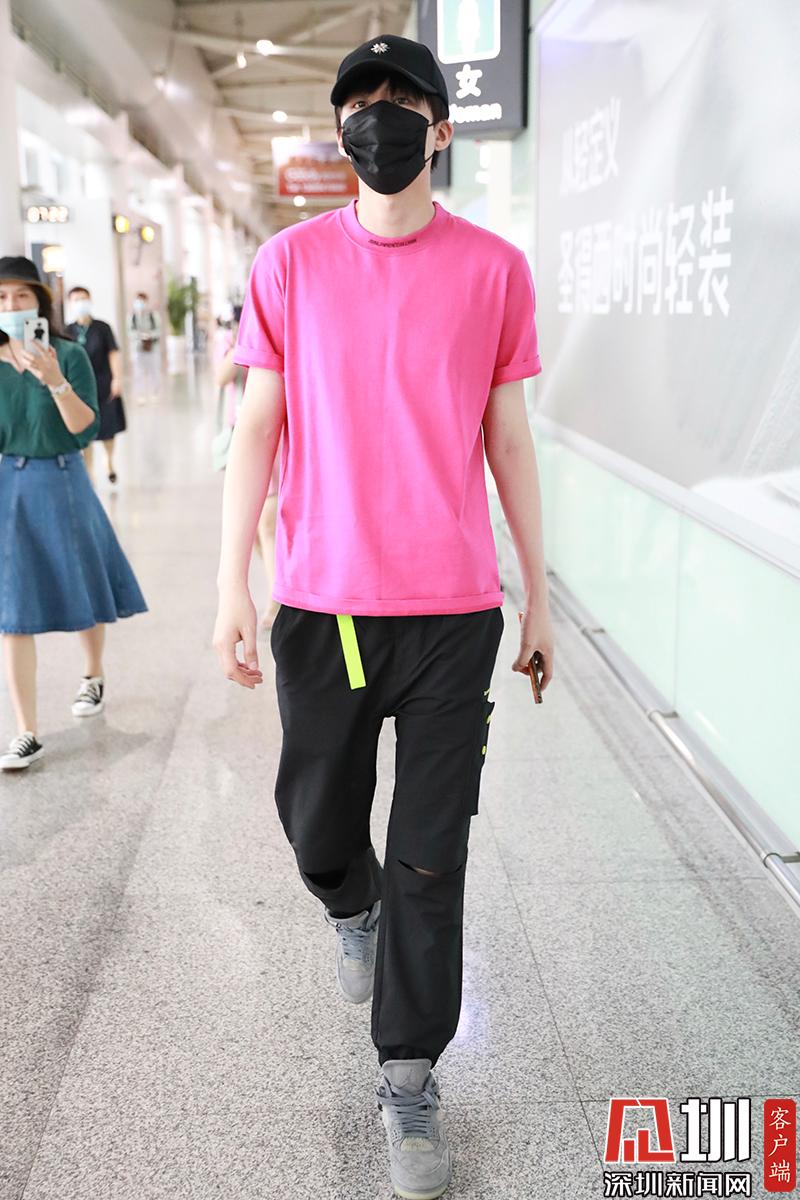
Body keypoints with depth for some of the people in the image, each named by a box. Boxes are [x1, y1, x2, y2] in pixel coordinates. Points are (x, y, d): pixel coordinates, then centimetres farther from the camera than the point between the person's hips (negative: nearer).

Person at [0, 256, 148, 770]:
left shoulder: (69, 355, -6)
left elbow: (86, 430, -14)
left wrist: (55, 381, -28)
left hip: (62, 484, -1)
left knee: (83, 590, 15)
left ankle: (94, 676, 45)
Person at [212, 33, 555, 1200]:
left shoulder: (494, 268, 3)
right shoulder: (290, 260, 4)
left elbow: (507, 437, 6)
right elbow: (259, 424, 4)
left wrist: (540, 595, 7)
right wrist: (232, 582, -3)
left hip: (454, 608, -1)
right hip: (322, 601, 1)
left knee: (430, 857, 4)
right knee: (317, 820, 14)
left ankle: (410, 1075, 23)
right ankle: (353, 909, 50)